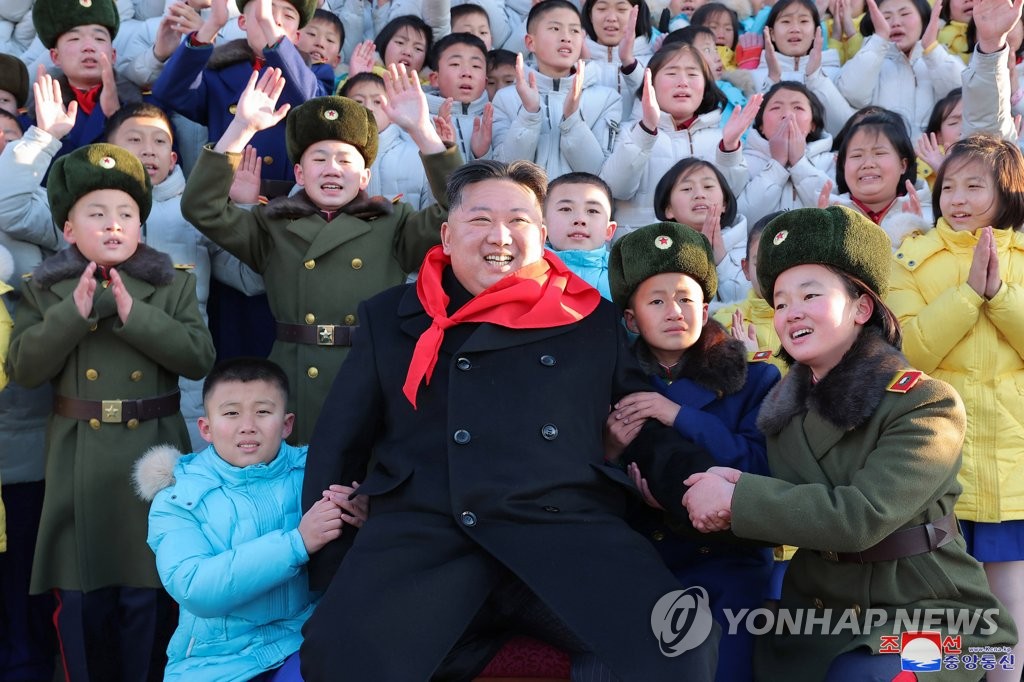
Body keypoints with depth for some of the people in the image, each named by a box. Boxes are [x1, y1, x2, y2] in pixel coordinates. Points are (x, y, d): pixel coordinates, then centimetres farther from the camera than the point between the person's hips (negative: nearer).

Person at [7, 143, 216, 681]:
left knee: (147, 596, 7)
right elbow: (24, 368, -4)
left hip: (152, 462, -1)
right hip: (79, 466, 1)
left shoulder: (174, 286, 3)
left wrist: (133, 313, -17)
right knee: (80, 597, 9)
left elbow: (200, 358, -8)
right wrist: (74, 313, -16)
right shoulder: (44, 291, 5)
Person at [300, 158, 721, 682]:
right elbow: (338, 443, 18)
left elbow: (648, 426, 19)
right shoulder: (388, 317, 19)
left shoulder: (594, 319, 19)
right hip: (421, 532, 0)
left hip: (568, 529, 0)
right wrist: (328, 560, 8)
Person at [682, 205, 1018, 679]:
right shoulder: (784, 406, 5)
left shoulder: (925, 404, -14)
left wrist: (736, 499, -22)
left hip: (929, 616, -5)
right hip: (817, 613, 5)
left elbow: (862, 516, -26)